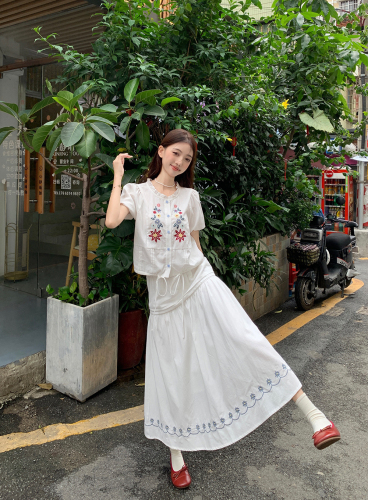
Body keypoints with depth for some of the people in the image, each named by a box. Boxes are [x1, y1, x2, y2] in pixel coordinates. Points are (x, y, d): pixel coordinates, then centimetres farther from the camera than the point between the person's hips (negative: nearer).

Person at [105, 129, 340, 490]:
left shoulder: (189, 197, 8)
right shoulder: (138, 192, 2)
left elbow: (195, 243, 14)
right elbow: (112, 220, -17)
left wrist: (197, 277, 12)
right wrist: (118, 176, -7)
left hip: (198, 281, 1)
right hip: (164, 294, 0)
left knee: (245, 342, -16)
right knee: (172, 370, 6)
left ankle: (313, 414, -14)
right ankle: (176, 454, 23)